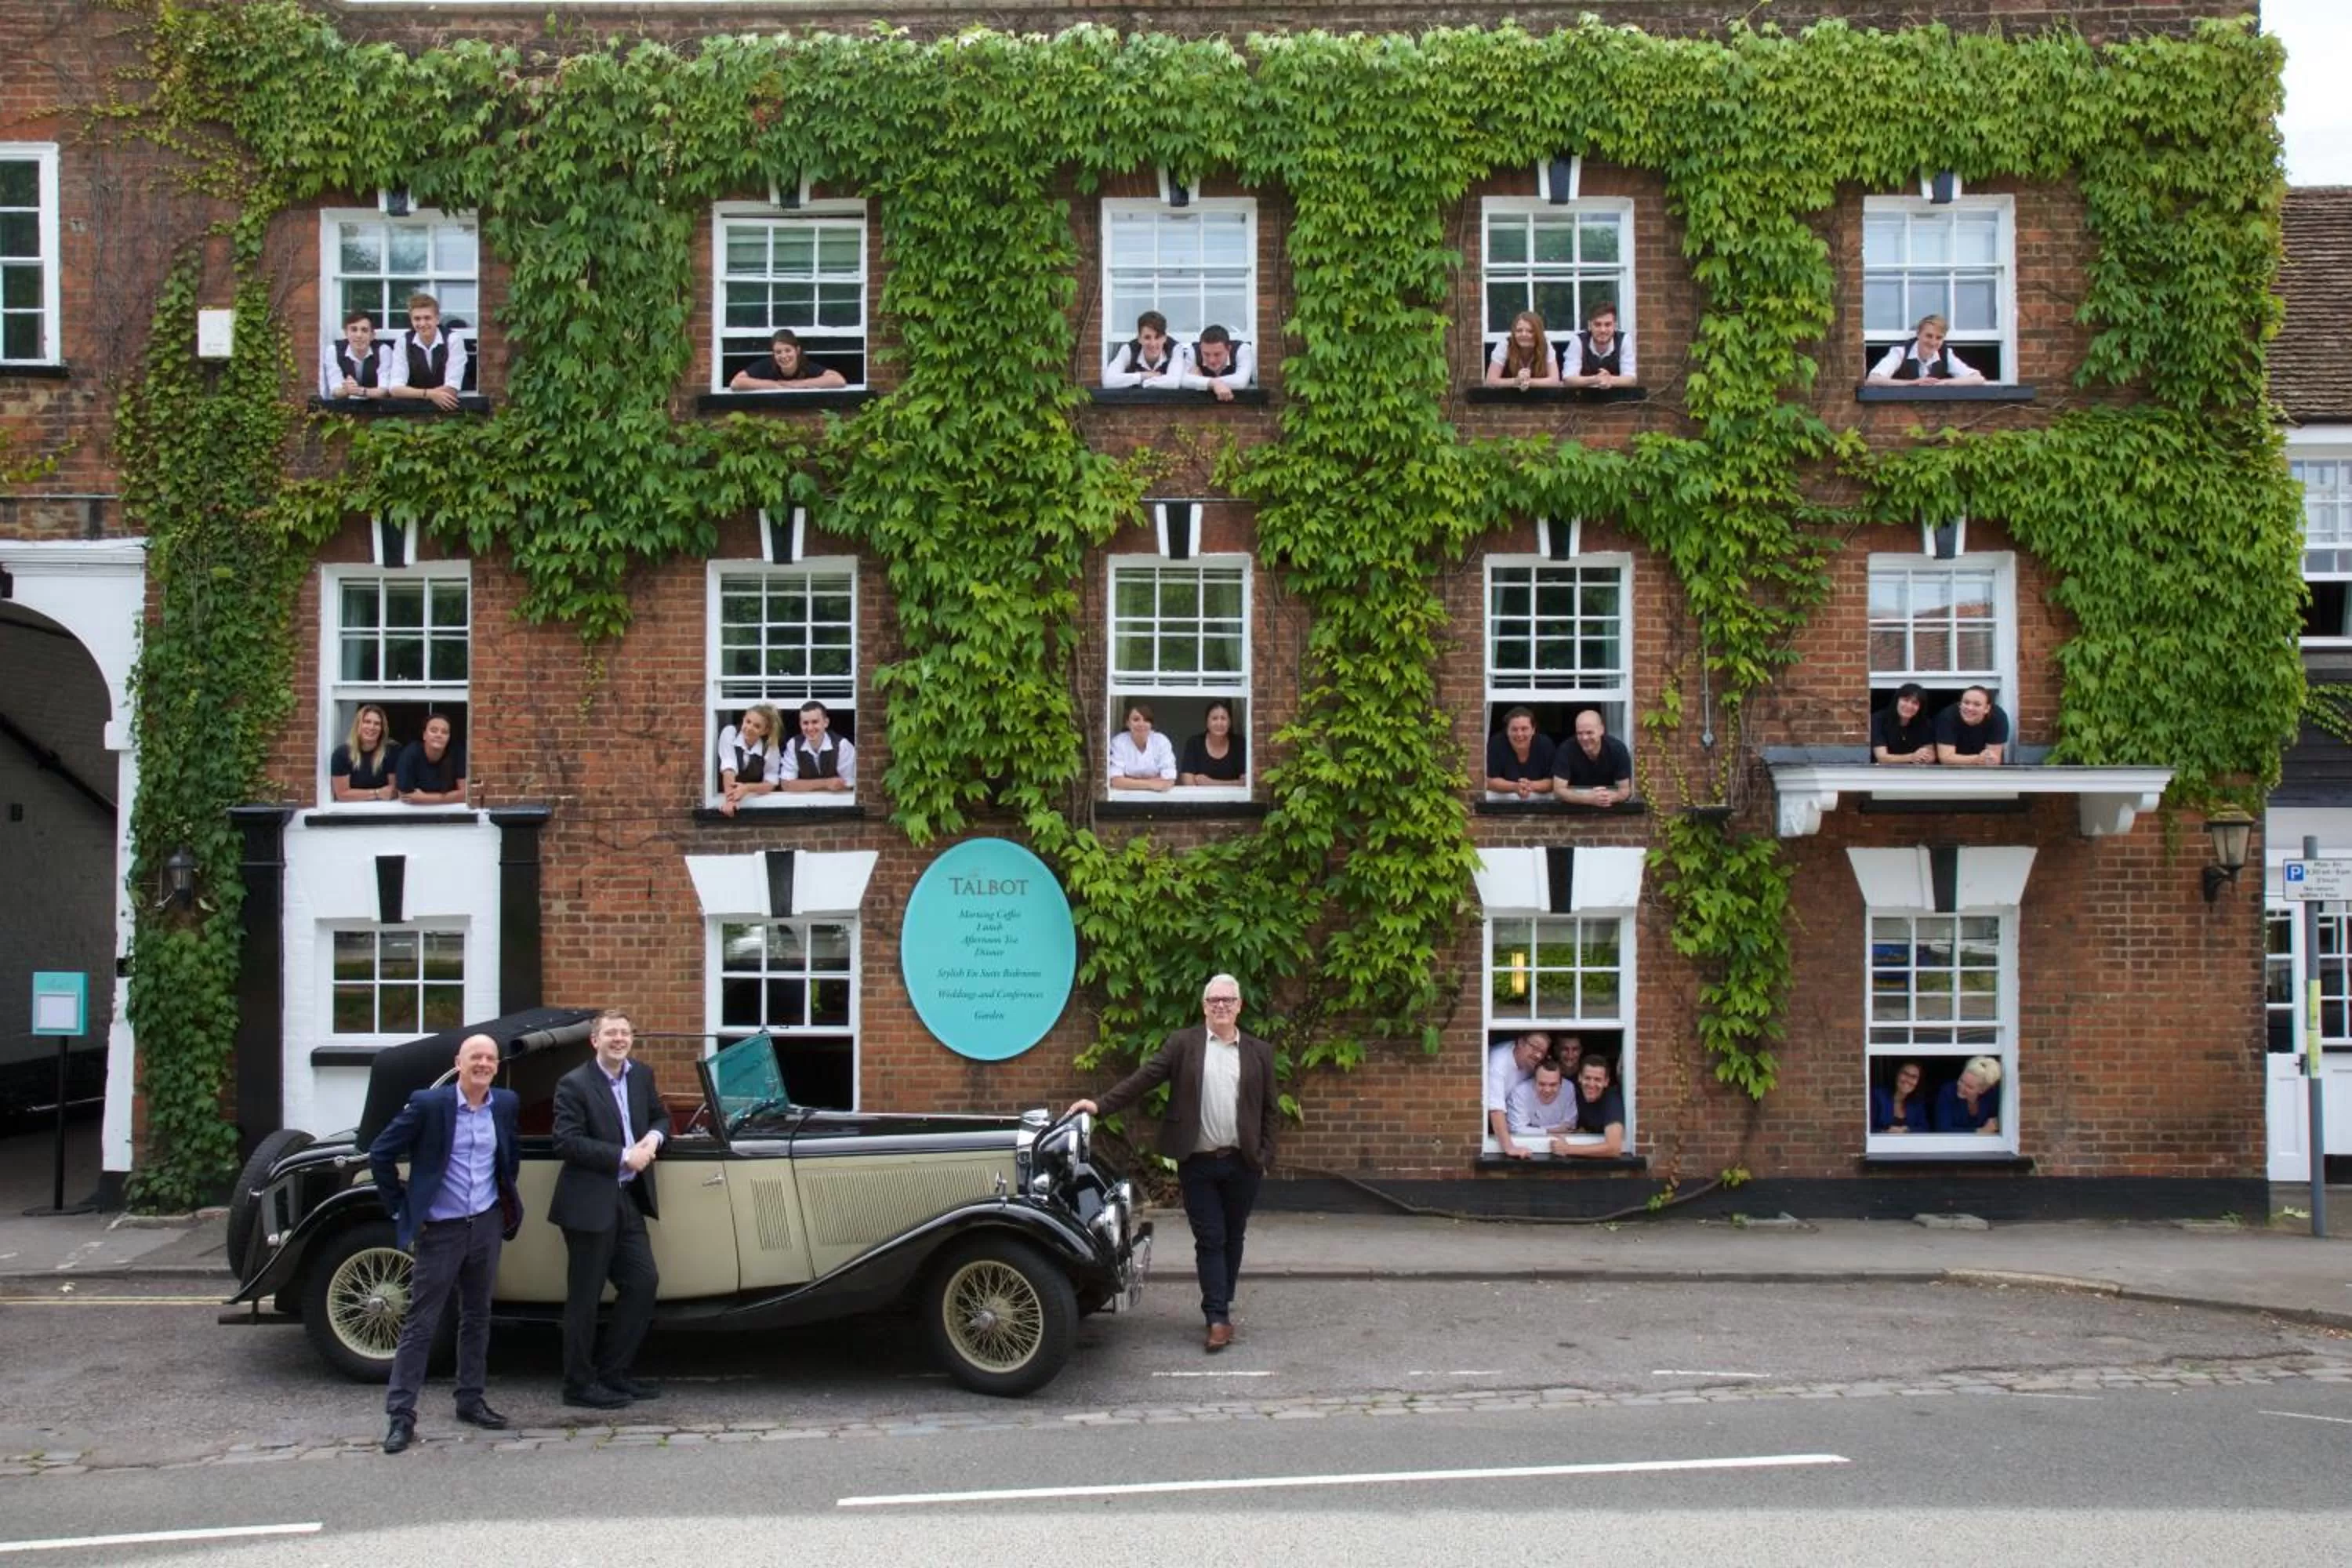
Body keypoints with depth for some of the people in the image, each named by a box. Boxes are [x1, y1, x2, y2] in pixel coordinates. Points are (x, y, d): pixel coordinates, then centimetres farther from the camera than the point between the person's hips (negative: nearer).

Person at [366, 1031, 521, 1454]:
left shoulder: (505, 1105, 2)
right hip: (440, 1229, -5)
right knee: (420, 1324, 0)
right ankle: (401, 1414, 5)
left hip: (486, 1226, 5)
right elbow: (380, 1154, -8)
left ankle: (471, 1400, 24)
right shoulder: (428, 1103, -13)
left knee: (477, 1318, 13)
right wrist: (402, 1210, -7)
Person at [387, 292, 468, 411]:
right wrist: (429, 394, -24)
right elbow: (396, 389, -11)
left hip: (446, 407, 1)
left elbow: (451, 389, -15)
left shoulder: (453, 340, -8)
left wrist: (417, 393, -15)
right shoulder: (403, 342, -2)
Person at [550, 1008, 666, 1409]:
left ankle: (613, 1371, 21)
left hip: (629, 1200, 7)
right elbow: (567, 1143, -18)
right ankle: (579, 1384, 14)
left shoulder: (641, 1076, 9)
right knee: (585, 1298, 2)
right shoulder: (574, 1085, -11)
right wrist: (623, 1157, -20)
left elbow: (660, 1116, 21)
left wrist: (654, 1137, -2)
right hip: (590, 1205, -7)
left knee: (644, 1282, 7)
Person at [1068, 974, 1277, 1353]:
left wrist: (1265, 1157, 1)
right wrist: (1101, 1105, -16)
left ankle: (1221, 1307, 25)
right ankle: (1218, 1319, -2)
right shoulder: (1183, 1043, 1)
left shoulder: (1259, 1052, 6)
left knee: (1232, 1238, 11)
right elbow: (1143, 1078, -6)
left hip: (1242, 1163, 2)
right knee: (1210, 1240, -2)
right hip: (1198, 1163, -2)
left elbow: (1269, 1109, 8)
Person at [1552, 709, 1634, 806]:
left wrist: (1610, 797, -33)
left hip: (1609, 808, 1)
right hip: (1574, 806, -1)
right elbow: (1559, 790, -20)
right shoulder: (1567, 750, -17)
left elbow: (1625, 790, -11)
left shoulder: (1618, 749, -14)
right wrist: (1590, 799, -34)